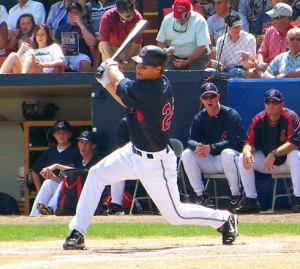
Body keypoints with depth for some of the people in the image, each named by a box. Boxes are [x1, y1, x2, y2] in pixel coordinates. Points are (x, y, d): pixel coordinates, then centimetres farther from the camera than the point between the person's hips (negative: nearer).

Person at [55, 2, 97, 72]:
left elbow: (92, 43, 2)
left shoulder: (87, 27, 20)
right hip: (64, 55, 1)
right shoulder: (61, 29, 24)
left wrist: (81, 25, 0)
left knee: (85, 64, -38)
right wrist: (59, 49, -9)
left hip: (80, 55, -1)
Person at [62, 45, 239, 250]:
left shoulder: (150, 91, -31)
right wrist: (106, 82, 0)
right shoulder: (162, 83, -5)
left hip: (155, 162, -9)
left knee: (175, 214, 3)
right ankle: (77, 233, 7)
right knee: (97, 174, 3)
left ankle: (224, 219, 23)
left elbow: (119, 83, -13)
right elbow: (127, 101, 8)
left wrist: (111, 67, 8)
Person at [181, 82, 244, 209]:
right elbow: (191, 140, -7)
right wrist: (197, 146, -34)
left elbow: (233, 142, -22)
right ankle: (200, 195, -9)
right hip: (209, 162, 5)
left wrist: (211, 148, -36)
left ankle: (236, 195, -21)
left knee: (227, 153, -39)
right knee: (186, 154, -19)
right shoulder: (199, 118, 4)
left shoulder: (231, 115, -11)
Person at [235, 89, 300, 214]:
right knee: (242, 159, -16)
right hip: (265, 161, 4)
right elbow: (250, 143, -8)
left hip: (286, 162, -4)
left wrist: (274, 154, -41)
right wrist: (247, 151, -33)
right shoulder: (258, 120, -5)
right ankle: (251, 201, -14)